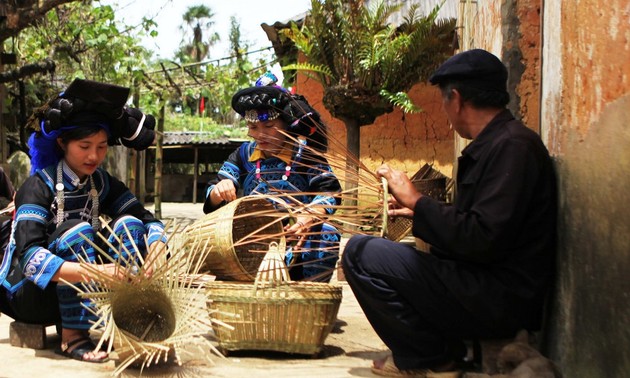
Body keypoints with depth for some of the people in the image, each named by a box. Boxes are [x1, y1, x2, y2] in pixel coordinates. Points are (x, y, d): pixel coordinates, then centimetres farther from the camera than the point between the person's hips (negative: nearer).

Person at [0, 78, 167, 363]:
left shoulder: (101, 183, 1)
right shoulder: (39, 186, -19)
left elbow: (148, 221, -5)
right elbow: (29, 256, -32)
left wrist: (154, 255, -29)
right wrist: (92, 271, -47)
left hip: (78, 291, 6)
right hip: (27, 292, -6)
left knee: (128, 224, -13)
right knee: (77, 230, -31)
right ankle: (72, 337, -27)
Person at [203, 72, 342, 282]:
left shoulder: (304, 154, 2)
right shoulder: (243, 155, 10)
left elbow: (329, 190, -12)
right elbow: (211, 201, 7)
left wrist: (308, 217, -34)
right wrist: (219, 191, -21)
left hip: (296, 236, -2)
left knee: (326, 233, -31)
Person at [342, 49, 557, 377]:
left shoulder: (512, 145, -18)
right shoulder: (497, 142, 13)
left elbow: (483, 241, -25)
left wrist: (418, 201, -13)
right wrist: (418, 211, 27)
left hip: (499, 299, -11)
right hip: (488, 288, 11)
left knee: (361, 252, -15)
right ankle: (439, 349, 13)